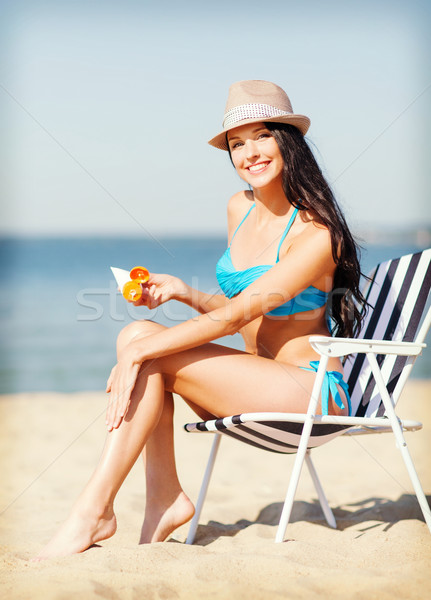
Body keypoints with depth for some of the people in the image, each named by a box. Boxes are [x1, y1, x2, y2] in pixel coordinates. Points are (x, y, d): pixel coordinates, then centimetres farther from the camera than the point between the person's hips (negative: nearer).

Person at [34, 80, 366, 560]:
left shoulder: (316, 235, -15)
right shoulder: (239, 209, 10)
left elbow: (236, 315, -22)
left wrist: (139, 353, -26)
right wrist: (183, 292, -1)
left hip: (311, 390, -8)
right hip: (259, 383, 8)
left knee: (145, 346, -21)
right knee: (137, 335, -14)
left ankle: (94, 511, -19)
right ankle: (164, 500, -15)